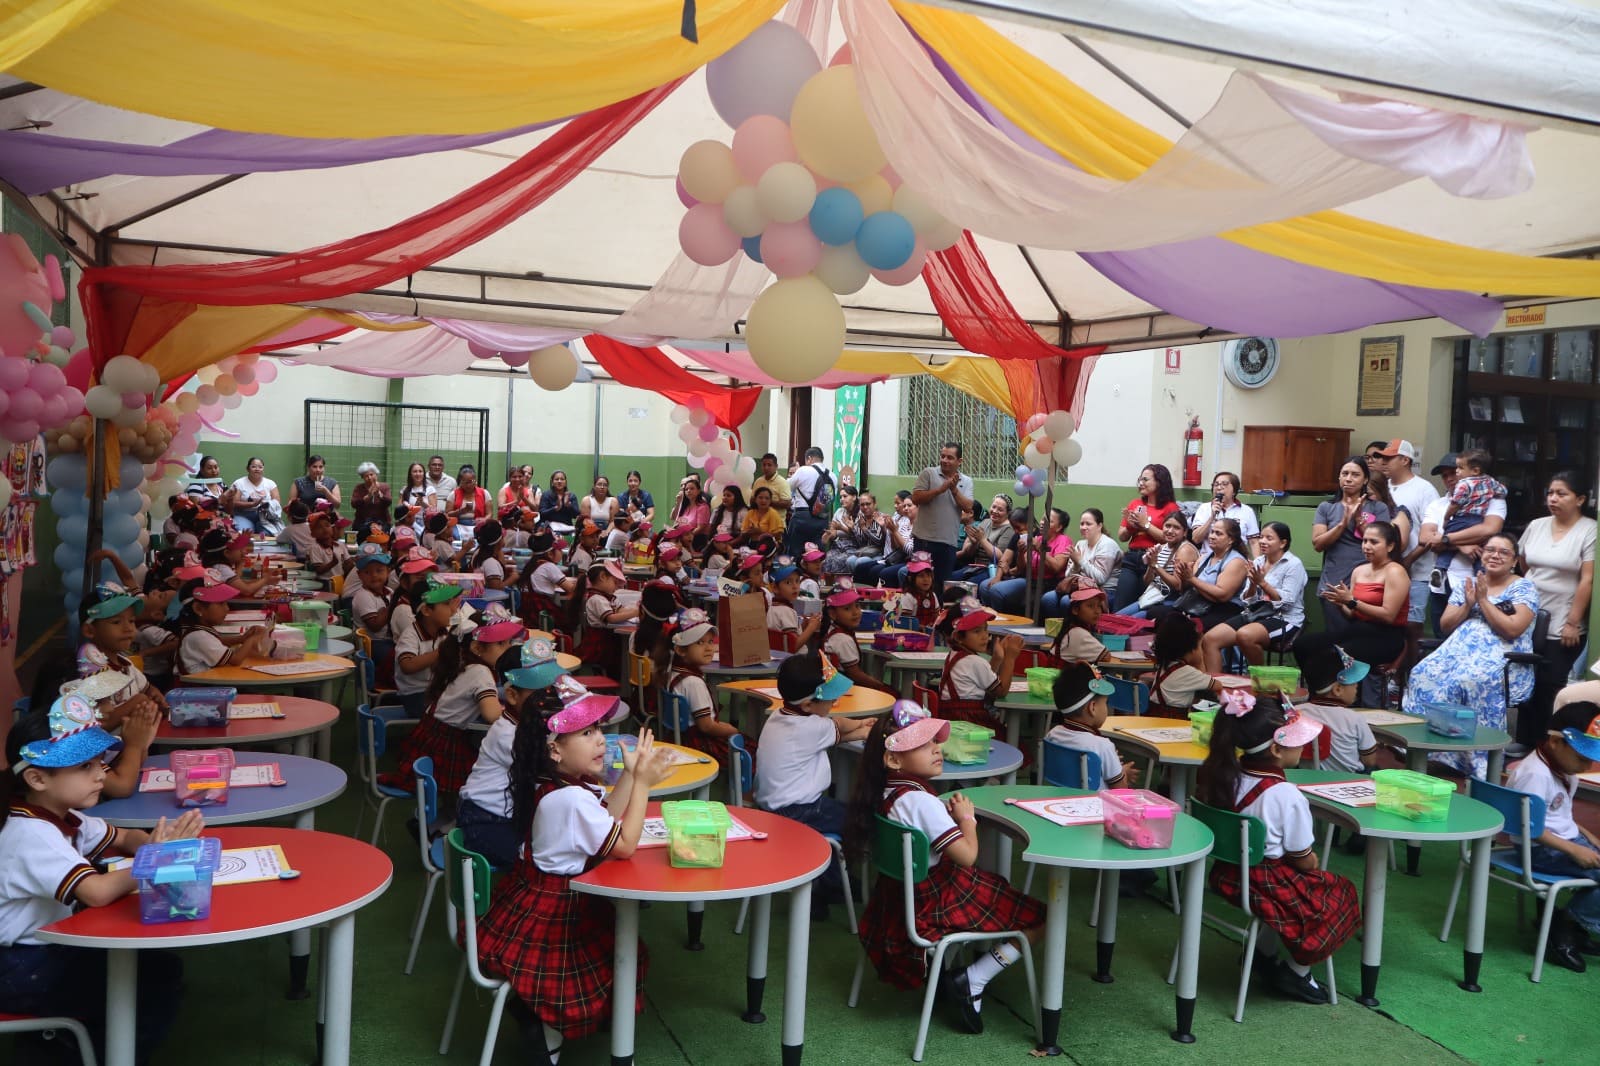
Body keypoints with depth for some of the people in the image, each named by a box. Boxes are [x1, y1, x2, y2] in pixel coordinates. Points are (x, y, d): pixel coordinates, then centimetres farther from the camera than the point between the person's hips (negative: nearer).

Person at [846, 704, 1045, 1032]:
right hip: (938, 902, -9)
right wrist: (966, 816, -12)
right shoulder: (921, 801, -28)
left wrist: (949, 813, 2)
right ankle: (971, 982, -1)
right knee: (1038, 918, 0)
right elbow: (967, 855, -28)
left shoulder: (887, 794, 1)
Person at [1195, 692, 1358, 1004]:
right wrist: (1312, 861, 8)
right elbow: (1303, 860, -16)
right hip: (1269, 883, -7)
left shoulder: (1225, 776, -7)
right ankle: (1296, 971, 19)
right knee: (1341, 894, 15)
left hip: (1228, 874, 7)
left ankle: (1264, 952, 36)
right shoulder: (1287, 796, -26)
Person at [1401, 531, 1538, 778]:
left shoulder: (1524, 588, 5)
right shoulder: (1466, 584, 19)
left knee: (1474, 681, -37)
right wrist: (1468, 605, -4)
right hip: (1459, 651, 4)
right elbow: (1446, 625, 12)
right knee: (1425, 674, -27)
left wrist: (1483, 600, -8)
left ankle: (1476, 758, -29)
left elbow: (1512, 629, -10)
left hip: (1503, 659, -4)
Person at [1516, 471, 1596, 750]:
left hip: (1562, 628, -5)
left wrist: (1572, 622, -14)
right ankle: (1523, 743, 18)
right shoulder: (1535, 526, 9)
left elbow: (1588, 580, -11)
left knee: (1552, 689, -2)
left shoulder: (1589, 531, -7)